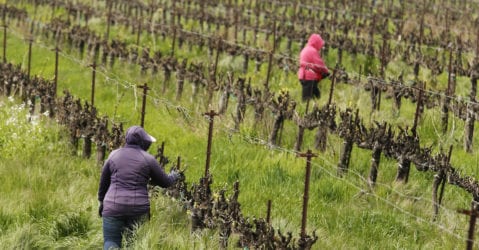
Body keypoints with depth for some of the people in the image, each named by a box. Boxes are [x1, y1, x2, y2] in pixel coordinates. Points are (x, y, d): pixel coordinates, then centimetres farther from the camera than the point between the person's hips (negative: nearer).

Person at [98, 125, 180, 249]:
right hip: (138, 209, -1)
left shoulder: (113, 155, 6)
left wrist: (102, 201, 30)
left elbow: (103, 181, 16)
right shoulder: (148, 159, 0)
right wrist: (173, 176, 33)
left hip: (113, 207, 1)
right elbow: (165, 182, 10)